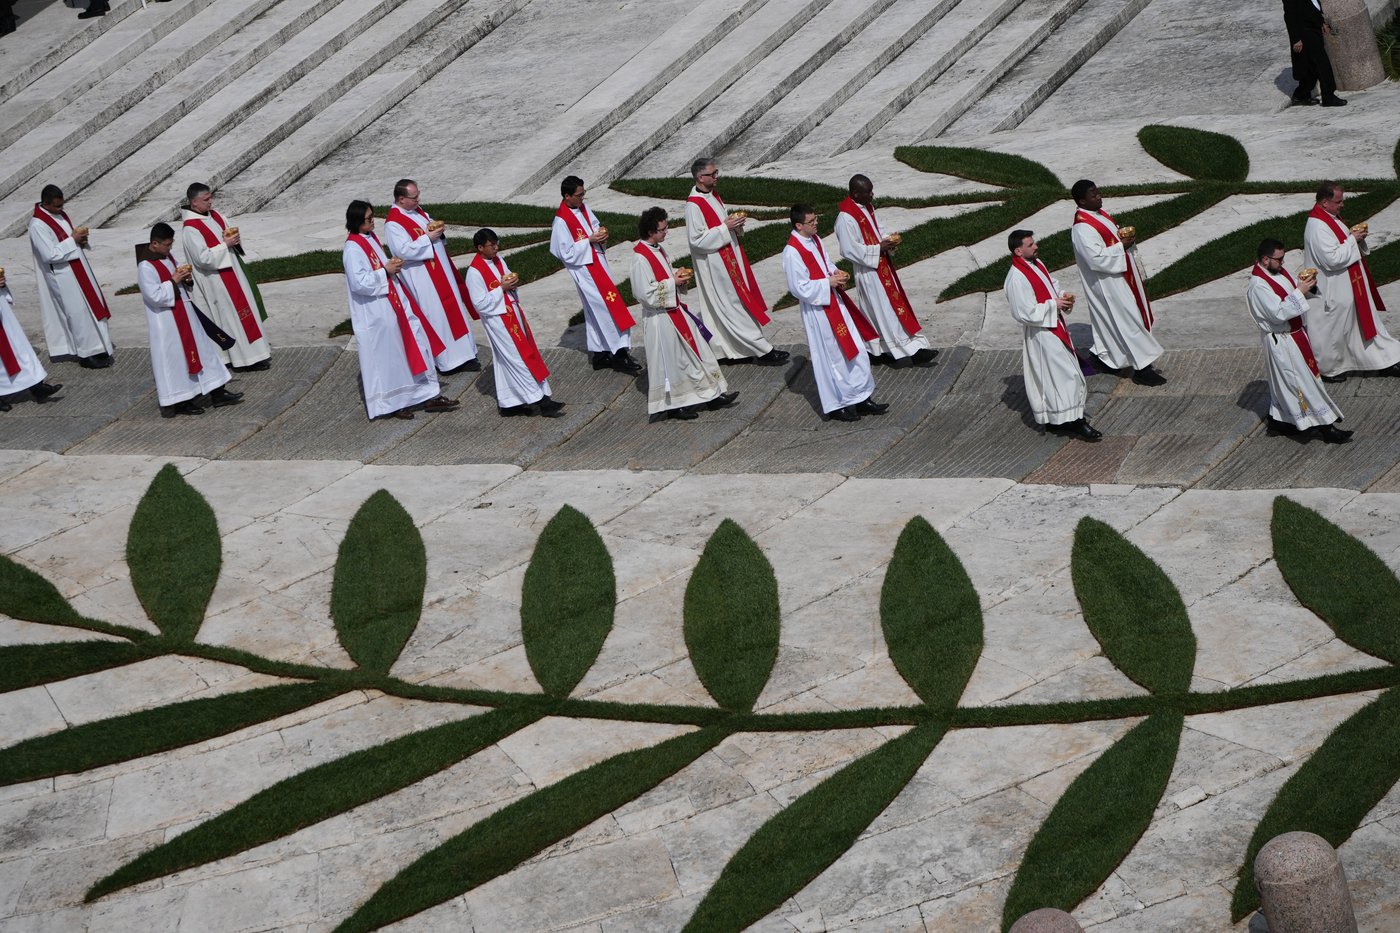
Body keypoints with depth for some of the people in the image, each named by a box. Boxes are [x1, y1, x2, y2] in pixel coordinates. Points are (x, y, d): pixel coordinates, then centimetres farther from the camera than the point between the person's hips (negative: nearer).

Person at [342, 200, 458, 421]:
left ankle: (428, 395, 15)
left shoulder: (370, 237, 9)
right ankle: (389, 404, 16)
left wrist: (392, 265, 5)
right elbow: (359, 282, -25)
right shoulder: (353, 249, -19)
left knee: (415, 343, 9)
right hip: (374, 314, -9)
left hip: (391, 304, 9)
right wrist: (386, 271, -19)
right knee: (384, 357, 2)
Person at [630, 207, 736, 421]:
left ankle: (712, 395, 20)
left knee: (695, 350, 12)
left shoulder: (658, 249, 6)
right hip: (660, 317, -9)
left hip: (674, 310, 9)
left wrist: (679, 275, 2)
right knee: (670, 361, 2)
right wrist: (673, 282, -18)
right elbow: (646, 293, -25)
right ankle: (673, 405, 16)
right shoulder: (640, 257, -22)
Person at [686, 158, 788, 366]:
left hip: (729, 258, 9)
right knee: (735, 305, -3)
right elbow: (697, 239, -21)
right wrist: (725, 227, -22)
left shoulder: (712, 196, 9)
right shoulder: (693, 205, -19)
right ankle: (761, 350, 1)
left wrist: (734, 222, 0)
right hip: (715, 265, -9)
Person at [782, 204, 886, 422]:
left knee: (853, 351, 12)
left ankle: (861, 398, 23)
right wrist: (829, 282, -18)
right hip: (818, 311, -8)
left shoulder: (814, 240, 5)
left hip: (833, 302, 8)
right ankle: (835, 406, 18)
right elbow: (800, 288, -21)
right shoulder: (792, 252, -21)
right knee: (831, 357, 3)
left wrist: (836, 273, -2)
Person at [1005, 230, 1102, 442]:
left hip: (1054, 328, 10)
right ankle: (1072, 422, 0)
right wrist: (1054, 305, -18)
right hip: (1041, 334, -10)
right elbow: (1026, 313, -26)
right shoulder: (1016, 279, -25)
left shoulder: (1036, 263, 5)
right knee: (1064, 374, -7)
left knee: (1062, 372, 17)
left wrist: (1062, 295, 0)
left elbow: (1051, 283, 20)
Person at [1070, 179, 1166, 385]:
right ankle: (1141, 368, 2)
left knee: (1111, 320, 19)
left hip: (1120, 276, 10)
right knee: (1129, 320, -5)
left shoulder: (1099, 213, 6)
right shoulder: (1082, 227, -25)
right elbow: (1096, 259, -29)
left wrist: (1124, 236, -1)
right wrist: (1122, 246, -22)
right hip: (1108, 284, -10)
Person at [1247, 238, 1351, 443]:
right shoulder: (1258, 286, -25)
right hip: (1281, 342, -9)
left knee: (1284, 382, 19)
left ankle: (1278, 421, 31)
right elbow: (1278, 313, -30)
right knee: (1301, 382, -3)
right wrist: (1300, 291, -29)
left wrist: (1306, 283, -7)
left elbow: (1292, 292, 14)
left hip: (1295, 334, 9)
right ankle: (1323, 426, 2)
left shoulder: (1277, 272, 3)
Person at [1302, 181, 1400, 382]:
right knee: (1332, 330, 6)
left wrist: (1353, 235, -1)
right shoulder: (1317, 227, -26)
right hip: (1332, 291, -10)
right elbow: (1333, 259, -29)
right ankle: (1328, 369, 24)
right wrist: (1352, 239, -21)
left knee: (1366, 321, 16)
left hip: (1348, 287, 10)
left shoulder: (1330, 217, 6)